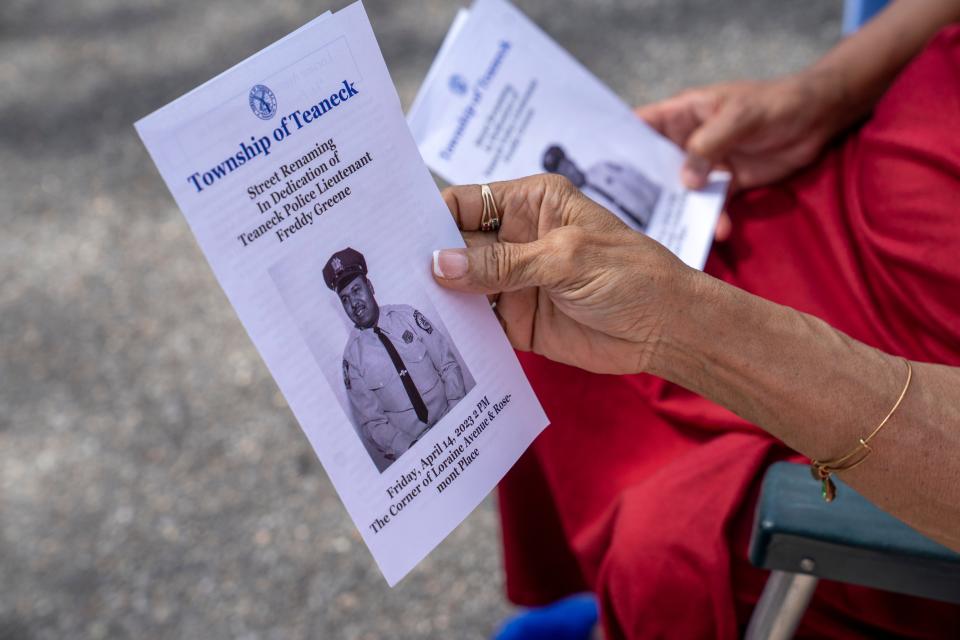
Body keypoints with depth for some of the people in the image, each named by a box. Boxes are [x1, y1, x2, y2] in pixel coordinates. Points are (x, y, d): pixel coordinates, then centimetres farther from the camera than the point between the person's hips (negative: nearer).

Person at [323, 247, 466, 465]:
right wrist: (409, 449, -15)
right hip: (407, 447, -1)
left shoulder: (407, 316, 3)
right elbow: (371, 421, 0)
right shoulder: (352, 356, -1)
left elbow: (448, 364, 4)